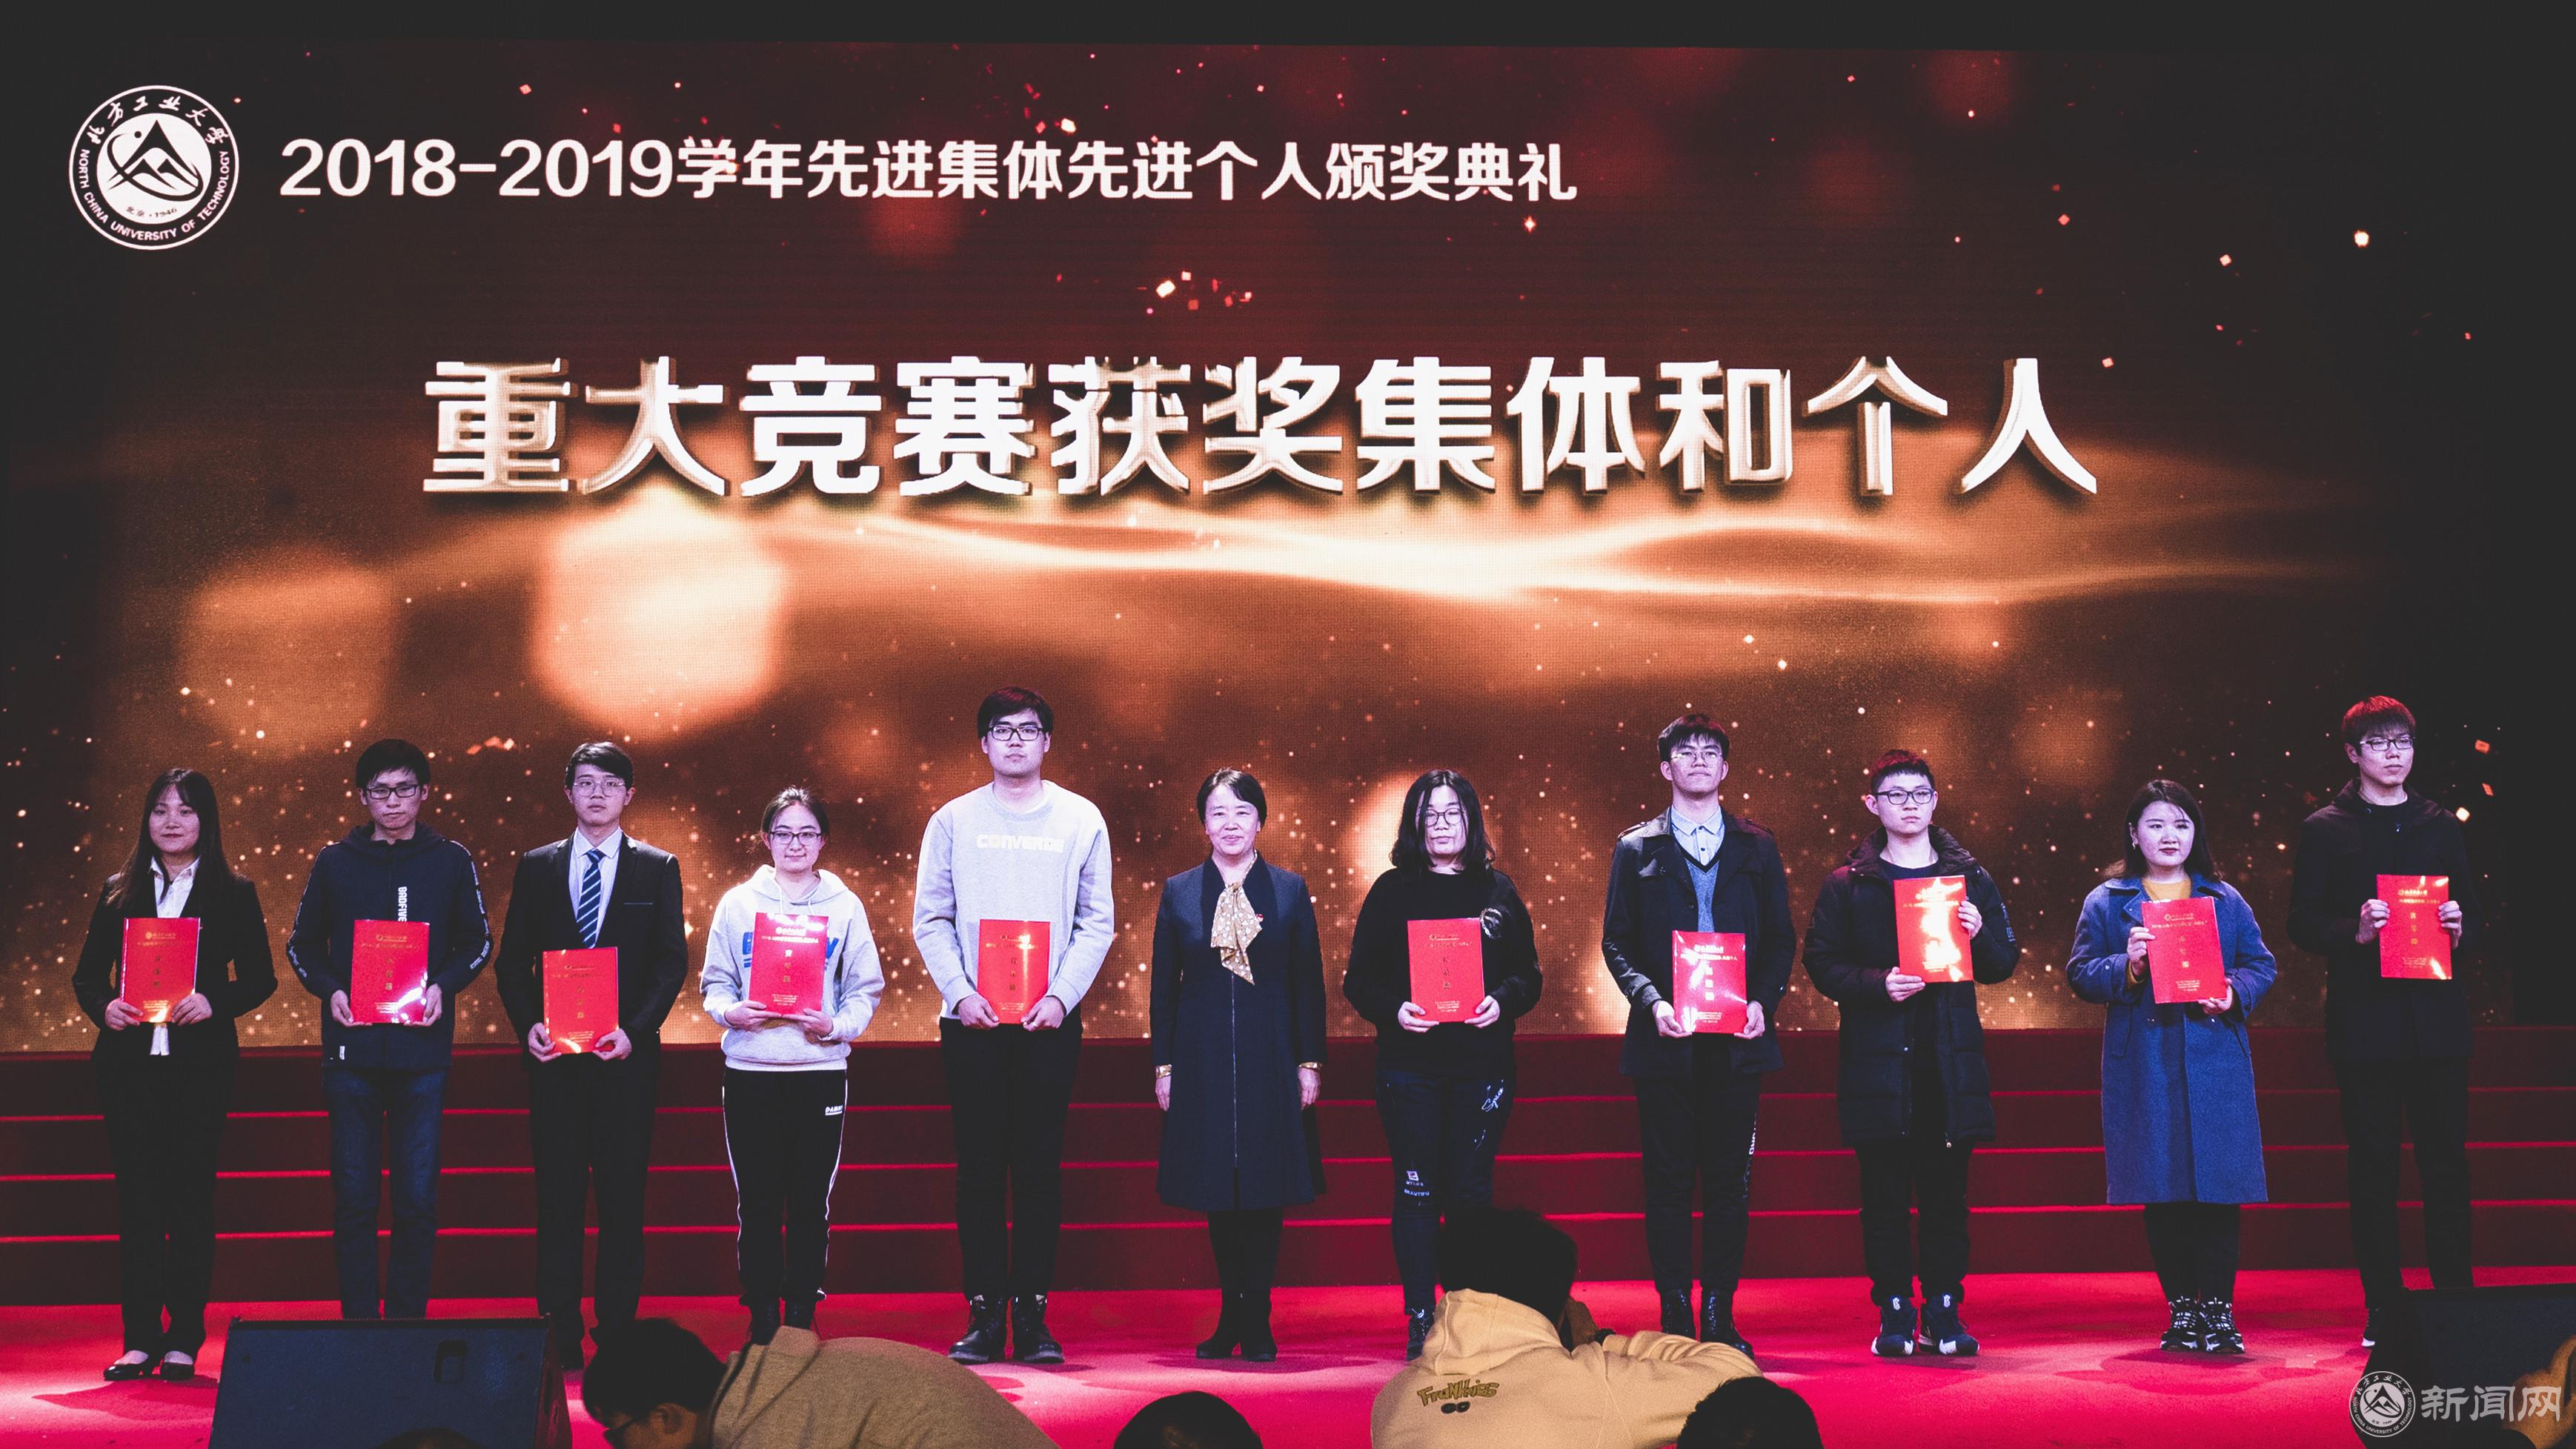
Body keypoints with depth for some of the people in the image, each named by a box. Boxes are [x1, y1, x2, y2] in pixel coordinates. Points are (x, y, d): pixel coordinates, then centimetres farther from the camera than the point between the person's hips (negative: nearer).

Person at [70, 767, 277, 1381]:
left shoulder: (233, 893, 6)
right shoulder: (120, 892, 12)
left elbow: (259, 978, 3)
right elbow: (87, 973, 11)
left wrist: (214, 1001, -16)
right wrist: (104, 1006, -10)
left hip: (200, 1064, -2)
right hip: (129, 1061, 2)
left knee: (191, 1193, 0)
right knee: (136, 1196, 2)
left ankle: (185, 1340, 6)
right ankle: (141, 1339, 8)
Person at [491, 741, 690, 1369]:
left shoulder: (657, 868, 7)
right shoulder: (537, 867, 11)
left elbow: (672, 961, 2)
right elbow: (512, 959, 9)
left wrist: (634, 1029, -12)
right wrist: (527, 1023, -7)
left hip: (627, 1053, -1)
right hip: (555, 1056, 1)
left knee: (623, 1194, 1)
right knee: (557, 1194, 2)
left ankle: (618, 1333, 8)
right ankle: (559, 1336, 7)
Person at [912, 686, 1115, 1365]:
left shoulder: (1081, 819, 7)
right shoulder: (954, 820, 7)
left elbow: (1097, 921, 4)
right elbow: (930, 919, 5)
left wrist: (1061, 995, -8)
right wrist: (960, 991, -9)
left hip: (1050, 1021, 0)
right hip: (970, 1021, 0)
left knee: (1040, 1168, 1)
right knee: (979, 1168, 1)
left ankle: (1033, 1314, 6)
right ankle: (984, 1314, 5)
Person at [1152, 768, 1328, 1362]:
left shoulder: (1290, 890, 4)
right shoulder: (1179, 893, 5)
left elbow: (1309, 982, 4)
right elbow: (1164, 985, 7)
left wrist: (1310, 1062, -1)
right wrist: (1163, 1066, 2)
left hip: (1270, 1057, -1)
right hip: (1202, 1060, 1)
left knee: (1266, 1187, 0)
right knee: (1216, 1188, 5)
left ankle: (1257, 1321, 6)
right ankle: (1231, 1315, 16)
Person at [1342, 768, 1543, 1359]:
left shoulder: (1498, 891, 9)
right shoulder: (1391, 892, 5)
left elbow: (1528, 974, 8)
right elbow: (1358, 978, 3)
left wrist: (1502, 1001, -13)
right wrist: (1393, 1009, -16)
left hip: (1483, 1063, 1)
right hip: (1409, 1065, -1)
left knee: (1472, 1192, 3)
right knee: (1416, 1192, -1)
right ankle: (1420, 1322, 3)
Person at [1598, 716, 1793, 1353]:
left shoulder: (1756, 847, 12)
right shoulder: (1637, 850, 7)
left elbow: (1781, 938, 10)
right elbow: (1617, 943, 4)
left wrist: (1764, 1001, -7)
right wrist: (1652, 1001, -12)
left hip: (1737, 1039, 1)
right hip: (1665, 1039, -1)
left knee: (1730, 1181, 3)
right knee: (1668, 1182, 0)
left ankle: (1719, 1317, 10)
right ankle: (1674, 1317, 6)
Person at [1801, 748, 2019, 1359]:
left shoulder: (1970, 879, 11)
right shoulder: (1847, 885, 6)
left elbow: (2002, 964, 12)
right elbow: (1823, 963, 1)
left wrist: (1980, 936, -9)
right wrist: (1879, 983, -15)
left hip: (1951, 1058, 1)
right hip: (1877, 1058, -1)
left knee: (1947, 1189, 3)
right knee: (1884, 1191, 0)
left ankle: (1944, 1311, 11)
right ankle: (1894, 1314, 7)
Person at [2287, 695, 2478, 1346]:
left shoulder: (2440, 827, 13)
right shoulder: (2325, 830, 5)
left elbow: (2471, 911, 16)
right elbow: (2303, 923, 1)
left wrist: (2459, 928, -7)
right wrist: (2356, 931, -17)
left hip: (2435, 1013, 2)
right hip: (2363, 1017, -2)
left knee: (2446, 1157, 1)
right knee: (2372, 1162, 0)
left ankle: (2456, 1295, 8)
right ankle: (2383, 1307, 6)